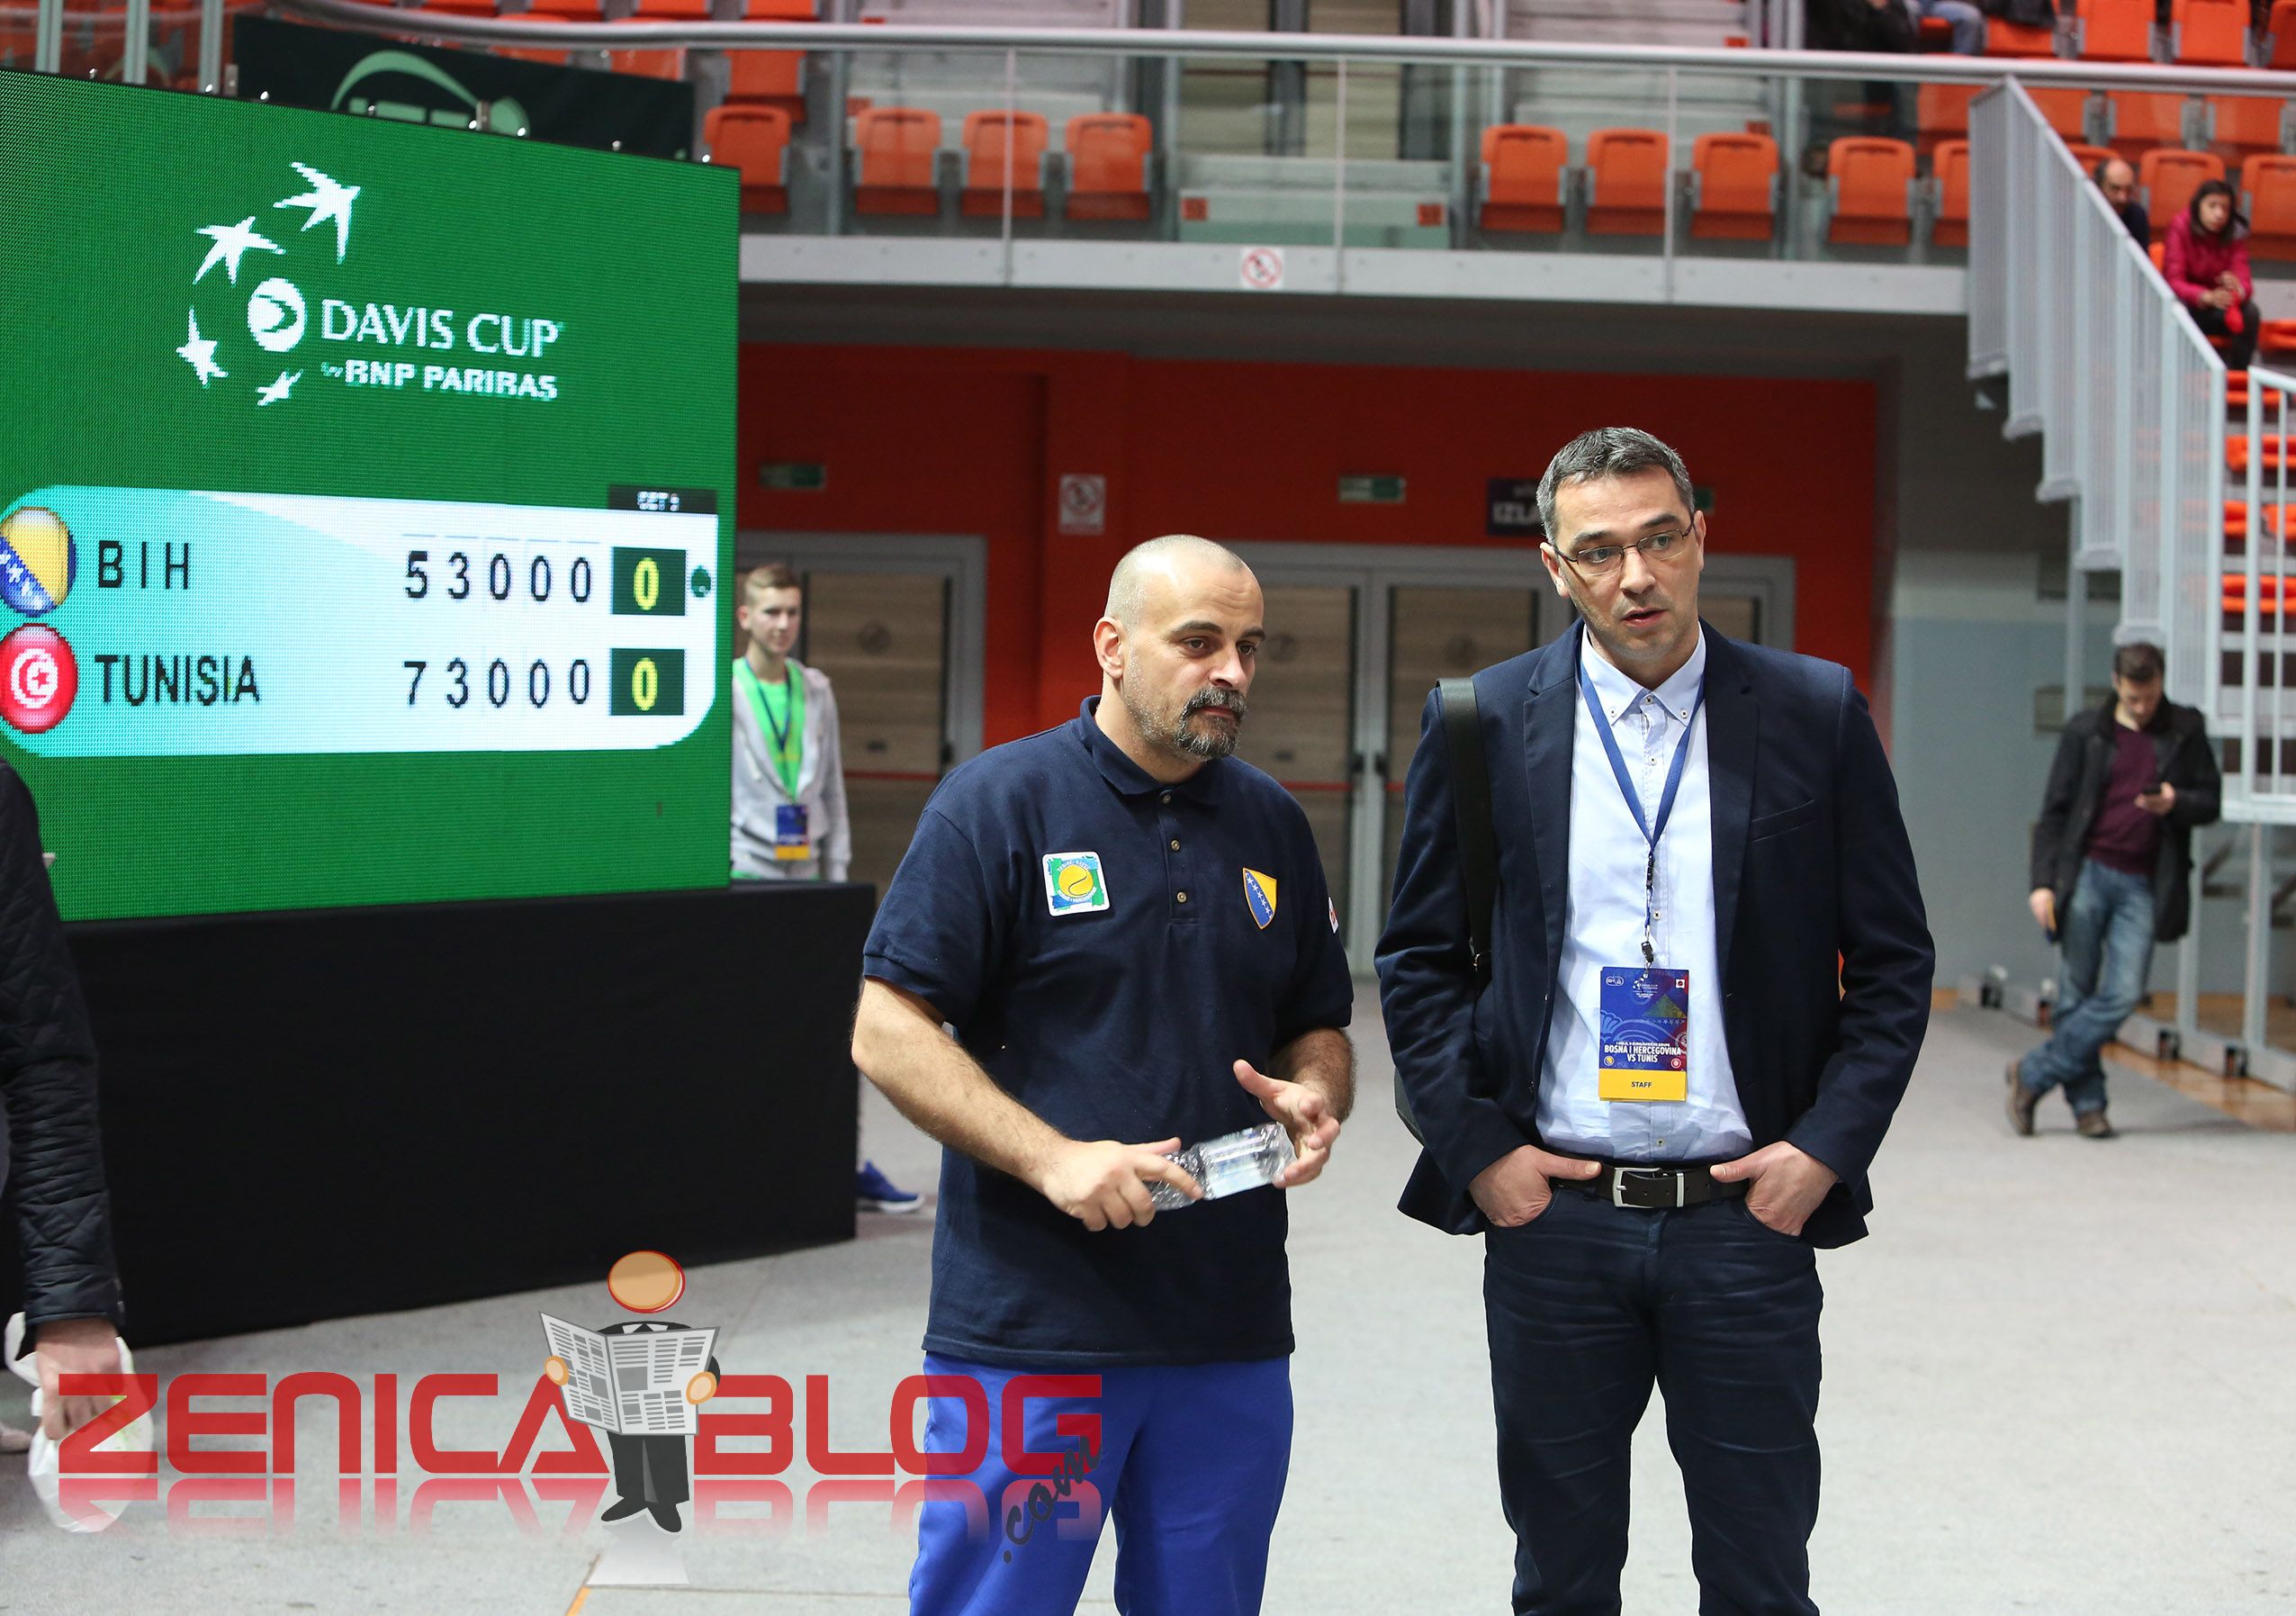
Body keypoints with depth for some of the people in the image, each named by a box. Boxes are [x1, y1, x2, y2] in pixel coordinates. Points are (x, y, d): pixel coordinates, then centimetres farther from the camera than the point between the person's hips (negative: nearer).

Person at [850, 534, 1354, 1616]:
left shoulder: (1271, 825, 12)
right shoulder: (997, 804, -5)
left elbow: (1318, 1030, 20)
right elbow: (887, 1032, -9)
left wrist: (1315, 1100, -4)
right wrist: (1055, 1159, -19)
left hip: (1230, 1326, 5)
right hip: (1028, 1326, -5)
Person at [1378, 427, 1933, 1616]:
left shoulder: (1816, 716, 0)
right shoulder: (1482, 722, 2)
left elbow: (1893, 962, 4)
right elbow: (1417, 959, 6)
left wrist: (1827, 1148, -6)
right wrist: (1476, 1149, -3)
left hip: (1748, 1212, 0)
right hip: (1551, 1217, 1)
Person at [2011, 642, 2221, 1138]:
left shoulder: (2185, 732, 7)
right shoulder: (2086, 732, 4)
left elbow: (2211, 801, 11)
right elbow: (2054, 811, 4)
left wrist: (2176, 804, -12)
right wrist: (2043, 881, -5)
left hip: (2143, 886, 1)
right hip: (2087, 874, -1)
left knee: (2123, 995, -9)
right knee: (2077, 994, 0)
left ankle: (2032, 1075, 2)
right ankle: (2087, 1102, 10)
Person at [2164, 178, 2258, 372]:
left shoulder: (2235, 233, -7)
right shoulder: (2181, 227, -15)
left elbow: (2245, 282, -13)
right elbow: (2174, 282, -23)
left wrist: (2237, 289, -40)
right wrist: (2208, 296, -43)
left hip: (2218, 307, 3)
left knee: (2249, 311, -26)